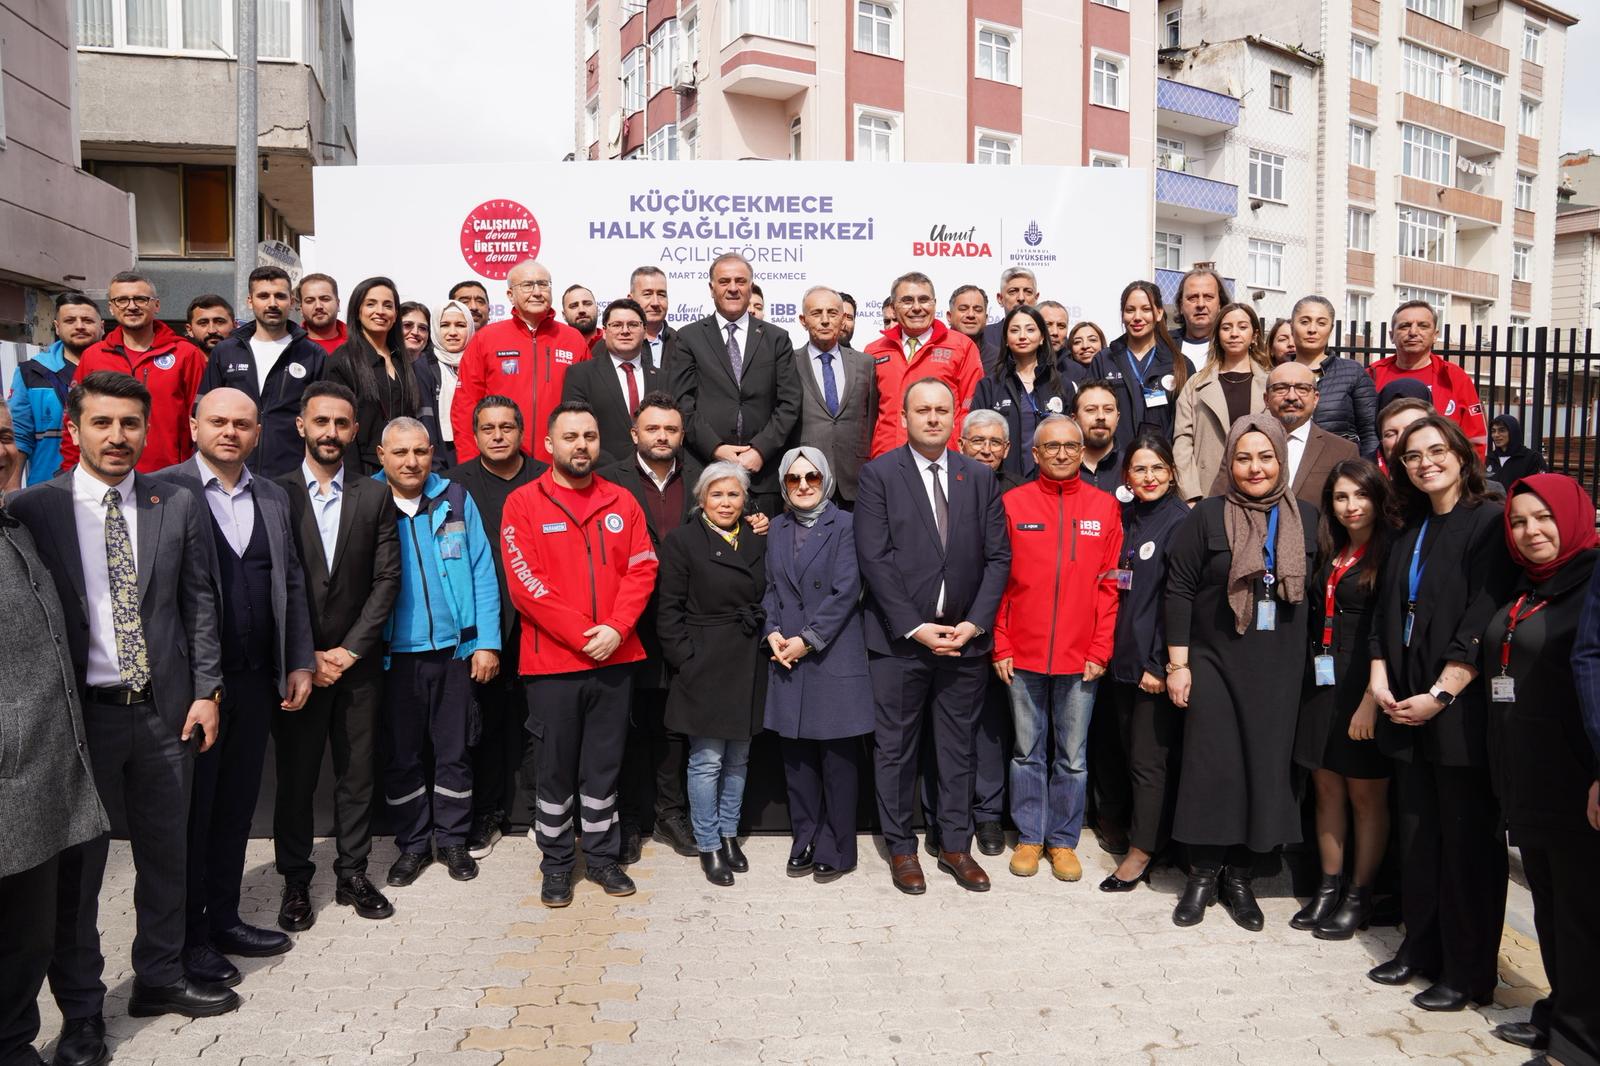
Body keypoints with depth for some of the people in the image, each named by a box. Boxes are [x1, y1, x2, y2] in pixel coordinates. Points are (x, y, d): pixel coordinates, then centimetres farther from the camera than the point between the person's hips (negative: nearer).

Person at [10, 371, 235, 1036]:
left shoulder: (179, 506, 2)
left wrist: (206, 692, 0)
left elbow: (200, 605, 5)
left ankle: (161, 979, 33)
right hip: (80, 712, -2)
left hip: (166, 709, 2)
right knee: (77, 862, 10)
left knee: (166, 854, 15)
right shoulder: (30, 509, -4)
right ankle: (81, 1009, 27)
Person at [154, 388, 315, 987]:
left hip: (255, 678, 5)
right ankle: (190, 935, 21)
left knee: (237, 803, 14)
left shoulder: (272, 498, 10)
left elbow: (292, 584, 13)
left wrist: (299, 663, 9)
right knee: (191, 807, 7)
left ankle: (224, 919, 29)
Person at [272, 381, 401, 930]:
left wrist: (350, 650, -8)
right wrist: (303, 657, -9)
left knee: (358, 773, 9)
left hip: (357, 662, 2)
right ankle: (295, 882, 21)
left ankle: (353, 874, 22)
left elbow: (386, 579, 0)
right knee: (295, 776, 8)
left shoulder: (375, 497, 5)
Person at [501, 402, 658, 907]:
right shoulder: (523, 503, -3)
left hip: (614, 659, 3)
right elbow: (525, 583, -10)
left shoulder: (622, 502, 7)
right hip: (551, 661, -2)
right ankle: (556, 863, 23)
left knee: (604, 765, 12)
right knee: (554, 767, 8)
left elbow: (642, 570, 2)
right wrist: (582, 634, -15)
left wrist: (616, 628, -13)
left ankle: (602, 856, 26)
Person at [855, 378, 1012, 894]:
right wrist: (914, 627, -14)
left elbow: (997, 556, 5)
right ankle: (901, 847, 23)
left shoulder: (980, 477, 7)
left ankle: (956, 845, 26)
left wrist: (975, 623, -6)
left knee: (958, 748, 12)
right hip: (899, 639, -2)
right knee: (896, 748, 8)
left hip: (964, 637, 3)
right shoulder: (878, 474, -3)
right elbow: (874, 558, -9)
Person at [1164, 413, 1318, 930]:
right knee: (1211, 766, 1)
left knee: (1266, 767, 6)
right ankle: (1203, 874, 18)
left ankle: (1240, 877, 21)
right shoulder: (1207, 517, -3)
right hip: (1214, 663, -2)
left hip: (1279, 670, 2)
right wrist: (1177, 663, -6)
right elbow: (1179, 591, -4)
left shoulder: (1307, 519, 5)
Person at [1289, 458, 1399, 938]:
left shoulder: (1393, 551, -9)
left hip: (1365, 686, -6)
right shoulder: (1330, 553, 13)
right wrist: (1313, 672, 8)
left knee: (1366, 794, 5)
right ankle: (1329, 886, 21)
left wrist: (1373, 697, -19)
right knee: (1327, 788, 10)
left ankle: (1359, 895, 16)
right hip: (1322, 683, 7)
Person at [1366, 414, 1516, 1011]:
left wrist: (1441, 695, -16)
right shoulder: (1411, 531, 15)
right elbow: (1385, 612, 15)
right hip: (1407, 708, 6)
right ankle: (1420, 947, 23)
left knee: (1467, 840, 2)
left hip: (1461, 709, -6)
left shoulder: (1489, 522, -7)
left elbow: (1483, 620, -14)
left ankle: (1467, 972, 13)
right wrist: (1379, 679, 1)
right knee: (1417, 832, 11)